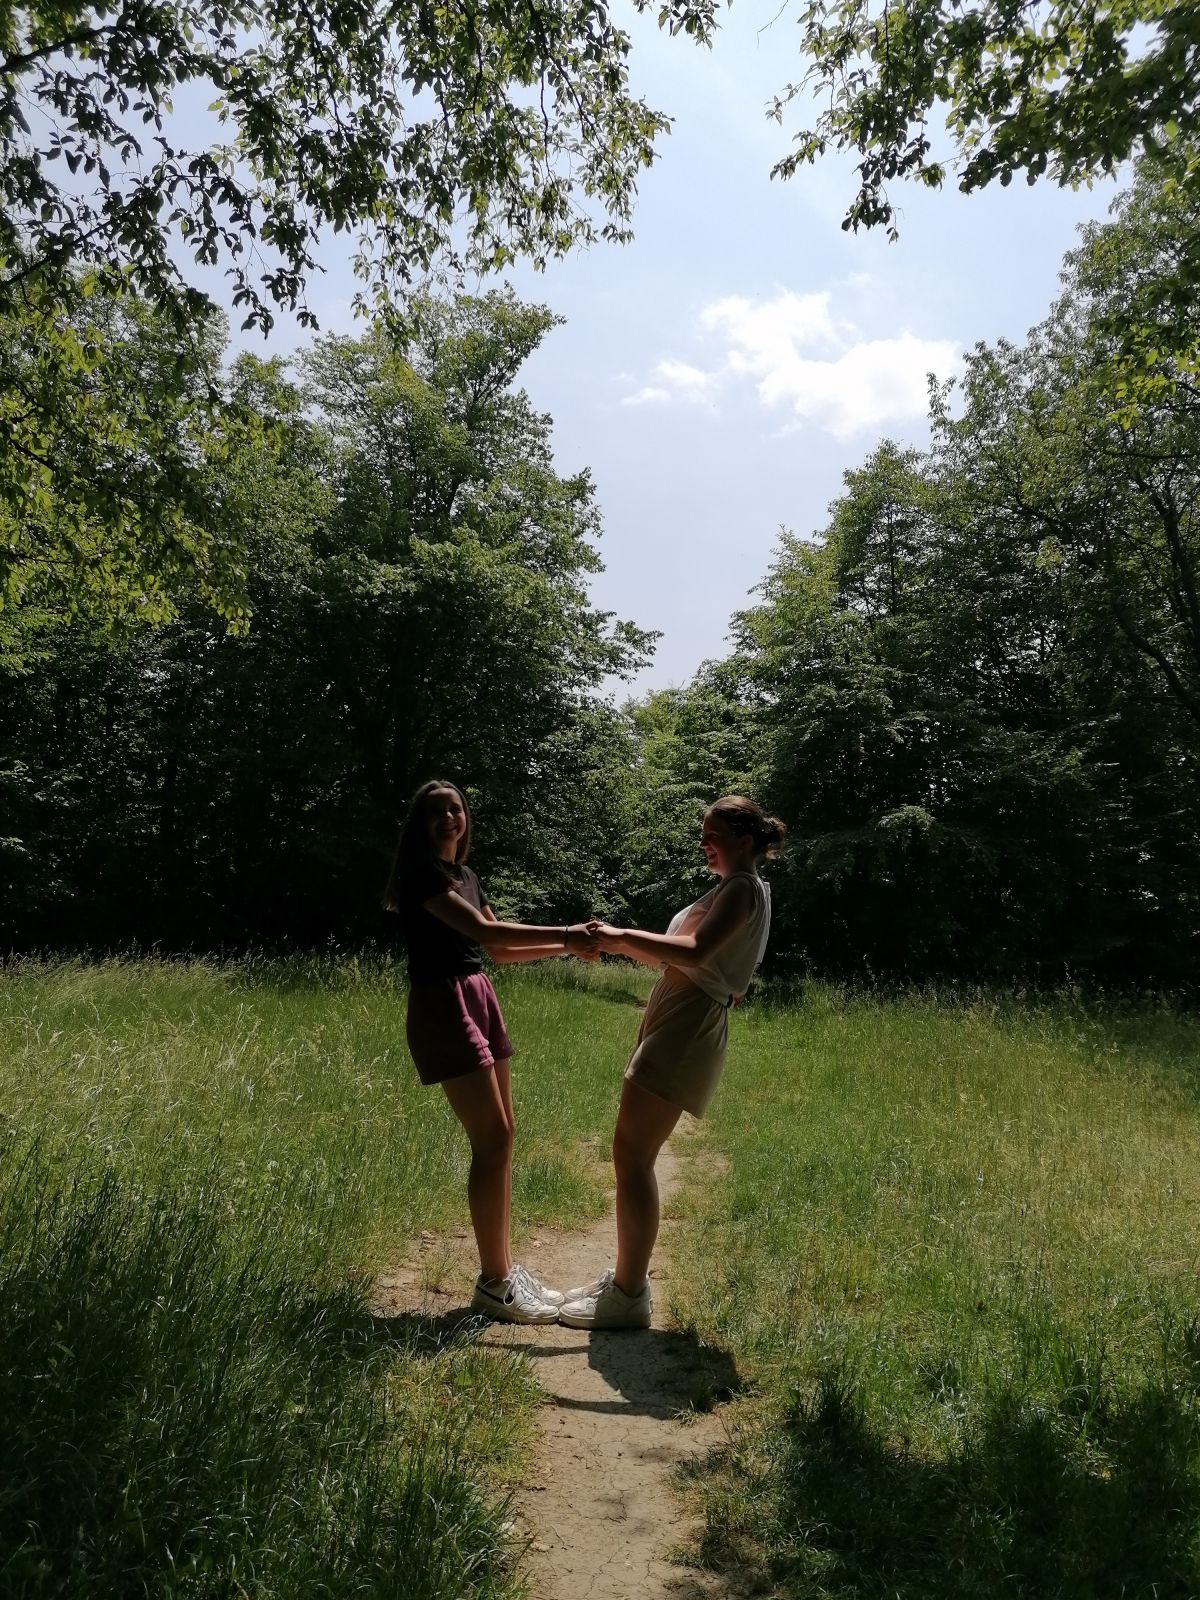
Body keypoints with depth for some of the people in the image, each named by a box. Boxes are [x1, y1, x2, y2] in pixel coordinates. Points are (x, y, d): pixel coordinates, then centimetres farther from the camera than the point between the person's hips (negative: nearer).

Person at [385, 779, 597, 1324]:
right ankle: (493, 1285, 5)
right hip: (443, 1006, -9)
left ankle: (504, 1269, 21)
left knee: (500, 1137, 10)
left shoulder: (467, 877, 16)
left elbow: (498, 949, 18)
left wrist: (566, 947, 9)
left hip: (479, 999, 9)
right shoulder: (422, 874, -12)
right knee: (491, 1140, -8)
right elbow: (486, 931, -21)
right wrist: (566, 933, -20)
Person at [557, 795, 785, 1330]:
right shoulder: (732, 891, 24)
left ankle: (628, 1297, 2)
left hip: (688, 1030, -10)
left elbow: (695, 953, -22)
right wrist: (622, 943, 10)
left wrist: (625, 937, -15)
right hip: (671, 1023, 10)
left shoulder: (745, 888, -7)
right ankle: (626, 1276, 25)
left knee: (631, 1155, -8)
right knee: (632, 1153, 14)